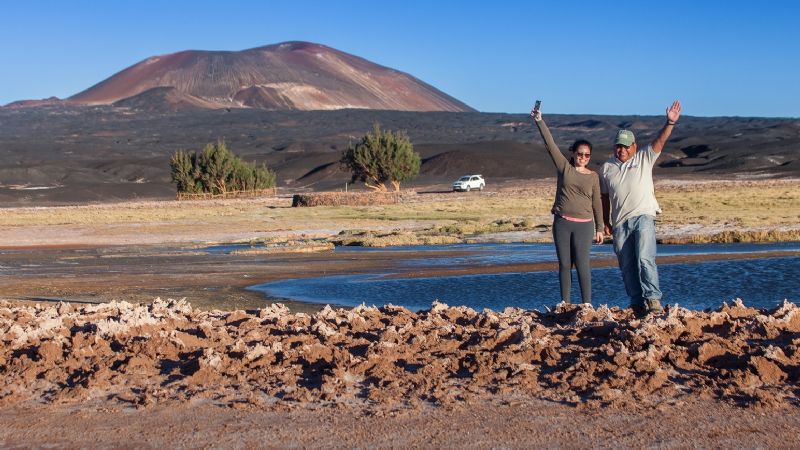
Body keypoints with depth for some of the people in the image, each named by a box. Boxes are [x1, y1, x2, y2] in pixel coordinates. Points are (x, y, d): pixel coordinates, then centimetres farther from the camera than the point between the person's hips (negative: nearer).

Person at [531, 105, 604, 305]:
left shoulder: (593, 176, 5)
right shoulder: (564, 167, 4)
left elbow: (596, 203, 9)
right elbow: (550, 144, -5)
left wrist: (599, 228, 8)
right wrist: (539, 122, -14)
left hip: (584, 225, -1)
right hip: (562, 223, 1)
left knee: (582, 265, -6)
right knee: (564, 264, 5)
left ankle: (587, 304, -1)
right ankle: (565, 303, 10)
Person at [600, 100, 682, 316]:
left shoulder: (644, 158, 6)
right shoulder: (607, 168, 13)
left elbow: (660, 141, -8)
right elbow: (604, 197, 17)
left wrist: (670, 123, -24)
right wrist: (605, 222, 13)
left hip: (643, 217, -3)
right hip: (620, 223, 4)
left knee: (645, 258, -19)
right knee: (627, 266, 4)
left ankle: (653, 299, -22)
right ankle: (637, 303, 11)